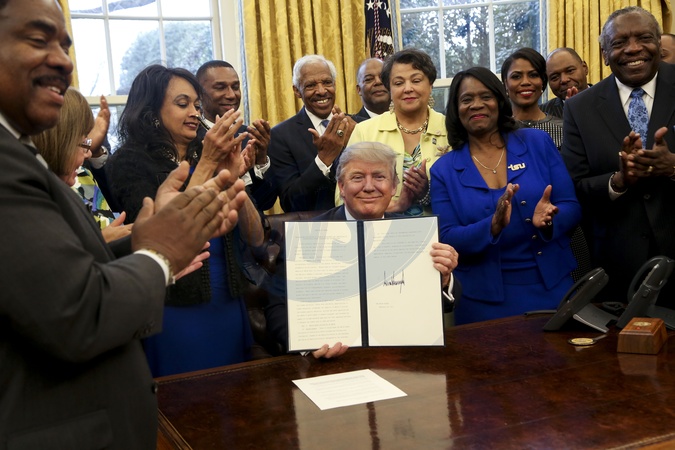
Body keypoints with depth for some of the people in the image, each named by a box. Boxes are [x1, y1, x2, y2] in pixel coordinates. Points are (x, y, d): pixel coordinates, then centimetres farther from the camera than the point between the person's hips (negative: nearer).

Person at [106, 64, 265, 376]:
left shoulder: (204, 156, 5)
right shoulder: (130, 161, -6)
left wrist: (233, 177, -12)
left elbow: (255, 238, 3)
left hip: (228, 307, 5)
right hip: (176, 312, -4)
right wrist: (206, 164, -18)